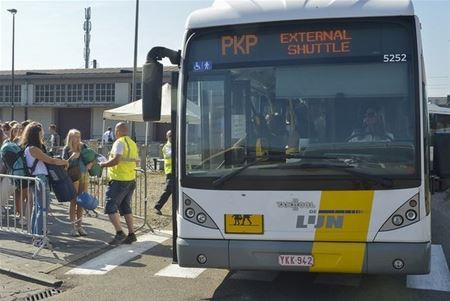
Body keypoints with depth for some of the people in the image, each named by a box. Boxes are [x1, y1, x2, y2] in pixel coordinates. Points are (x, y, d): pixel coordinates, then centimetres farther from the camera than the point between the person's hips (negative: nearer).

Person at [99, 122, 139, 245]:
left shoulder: (119, 142, -12)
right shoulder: (133, 144, 15)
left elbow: (116, 160, -23)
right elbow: (136, 161, 18)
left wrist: (103, 164, -9)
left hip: (119, 180, -9)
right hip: (131, 179, 9)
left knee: (111, 206, -6)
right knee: (126, 207, 15)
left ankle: (119, 233, -14)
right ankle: (131, 234, 14)